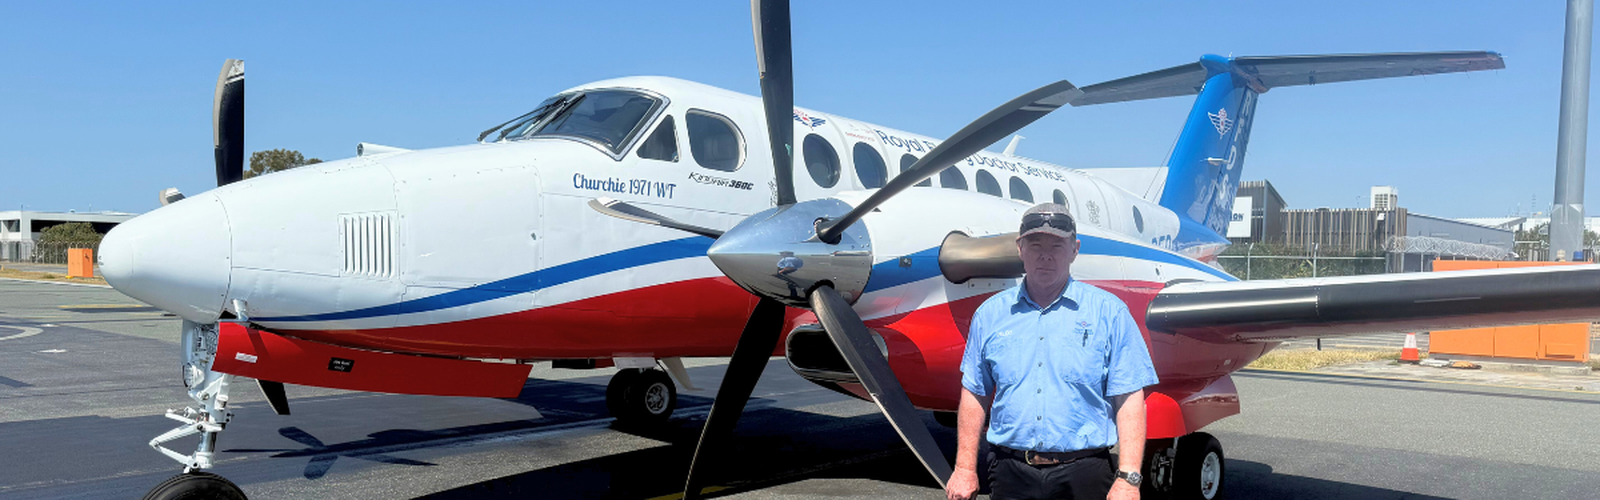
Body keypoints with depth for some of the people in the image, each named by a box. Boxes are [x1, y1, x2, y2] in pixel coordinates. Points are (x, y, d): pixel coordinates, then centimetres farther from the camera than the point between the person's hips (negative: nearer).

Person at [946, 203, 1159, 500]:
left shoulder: (1109, 312, 1)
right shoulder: (990, 314, 8)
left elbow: (1129, 400, -4)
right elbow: (974, 395, 11)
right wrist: (965, 468, 6)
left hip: (1082, 476, -2)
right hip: (1010, 475, 2)